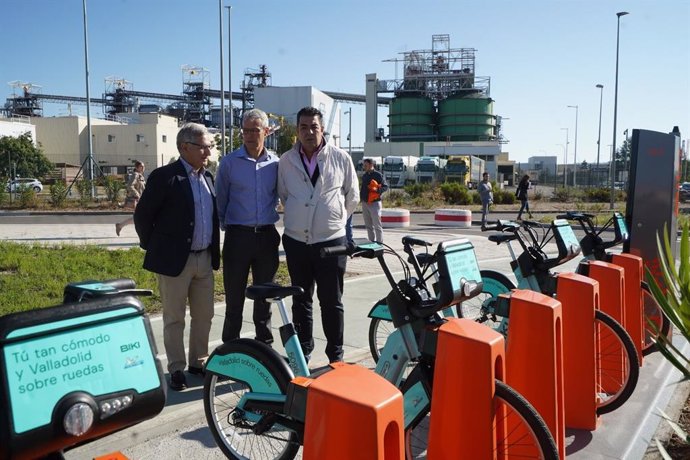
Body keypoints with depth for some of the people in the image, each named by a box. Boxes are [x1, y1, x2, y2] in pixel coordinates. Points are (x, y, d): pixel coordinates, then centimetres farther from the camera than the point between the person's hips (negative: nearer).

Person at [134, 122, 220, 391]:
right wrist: (153, 247, 1)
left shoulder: (208, 177, 10)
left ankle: (198, 362, 29)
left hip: (205, 258, 6)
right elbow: (142, 215, -7)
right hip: (175, 259, -6)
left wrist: (214, 250, 14)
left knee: (204, 316, 13)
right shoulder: (164, 176, -11)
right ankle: (176, 369, 19)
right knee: (175, 319, 6)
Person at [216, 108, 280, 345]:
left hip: (267, 236, 2)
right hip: (238, 235, -2)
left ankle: (265, 345, 24)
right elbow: (220, 199, 6)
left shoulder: (276, 163, 4)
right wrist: (225, 224, 6)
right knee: (234, 297, 4)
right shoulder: (229, 162, -1)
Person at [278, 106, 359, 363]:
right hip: (296, 241, 3)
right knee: (300, 301, 13)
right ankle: (302, 352, 26)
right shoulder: (286, 161, 3)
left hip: (331, 241, -2)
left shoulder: (341, 158, -2)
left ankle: (336, 356, 17)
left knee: (332, 303, 5)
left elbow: (352, 197, 9)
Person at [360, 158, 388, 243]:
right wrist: (360, 193, 8)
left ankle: (379, 243, -3)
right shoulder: (364, 175, 14)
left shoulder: (378, 175, -7)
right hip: (364, 203, 7)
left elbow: (386, 186, -9)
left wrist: (377, 190, -25)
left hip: (374, 203, -7)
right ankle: (372, 242, 20)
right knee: (368, 225, 12)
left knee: (377, 225, -7)